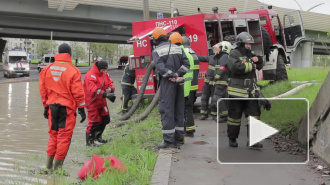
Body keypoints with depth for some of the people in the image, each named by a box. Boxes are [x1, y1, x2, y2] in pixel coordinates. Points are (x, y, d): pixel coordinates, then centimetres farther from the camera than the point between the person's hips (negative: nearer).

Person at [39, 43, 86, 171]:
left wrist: (46, 106, 19)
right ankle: (57, 165, 7)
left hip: (52, 106, 5)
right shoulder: (72, 70, -10)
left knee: (53, 134, 17)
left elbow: (43, 89, 10)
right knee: (64, 136, 3)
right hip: (67, 108, -5)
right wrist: (81, 109, -2)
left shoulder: (47, 69, 5)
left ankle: (49, 164, 21)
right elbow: (78, 92, -10)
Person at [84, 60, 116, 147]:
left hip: (102, 101, 9)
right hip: (93, 102, -9)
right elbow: (93, 89, -35)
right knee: (94, 121, -8)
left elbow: (110, 82, 8)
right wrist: (105, 94, -45)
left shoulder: (105, 73, 4)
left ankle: (98, 137, 35)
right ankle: (89, 141, 7)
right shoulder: (90, 75, -24)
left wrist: (110, 89, -16)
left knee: (105, 119, 17)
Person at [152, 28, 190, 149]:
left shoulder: (157, 51, -2)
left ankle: (169, 140, -5)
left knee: (167, 110, -3)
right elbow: (186, 63, 2)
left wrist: (173, 76, -16)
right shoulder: (178, 48, 13)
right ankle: (179, 137, 19)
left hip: (167, 83, -5)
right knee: (179, 110, 13)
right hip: (179, 82, 6)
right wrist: (178, 74, -8)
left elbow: (160, 67, -16)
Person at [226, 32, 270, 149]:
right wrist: (251, 66, -13)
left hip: (251, 91, 7)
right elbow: (236, 67, -25)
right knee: (234, 116, 4)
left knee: (254, 114, 1)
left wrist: (258, 60, 3)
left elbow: (260, 66, 27)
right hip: (237, 91, -6)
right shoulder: (234, 54, -7)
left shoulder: (250, 54, 16)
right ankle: (232, 139, 19)